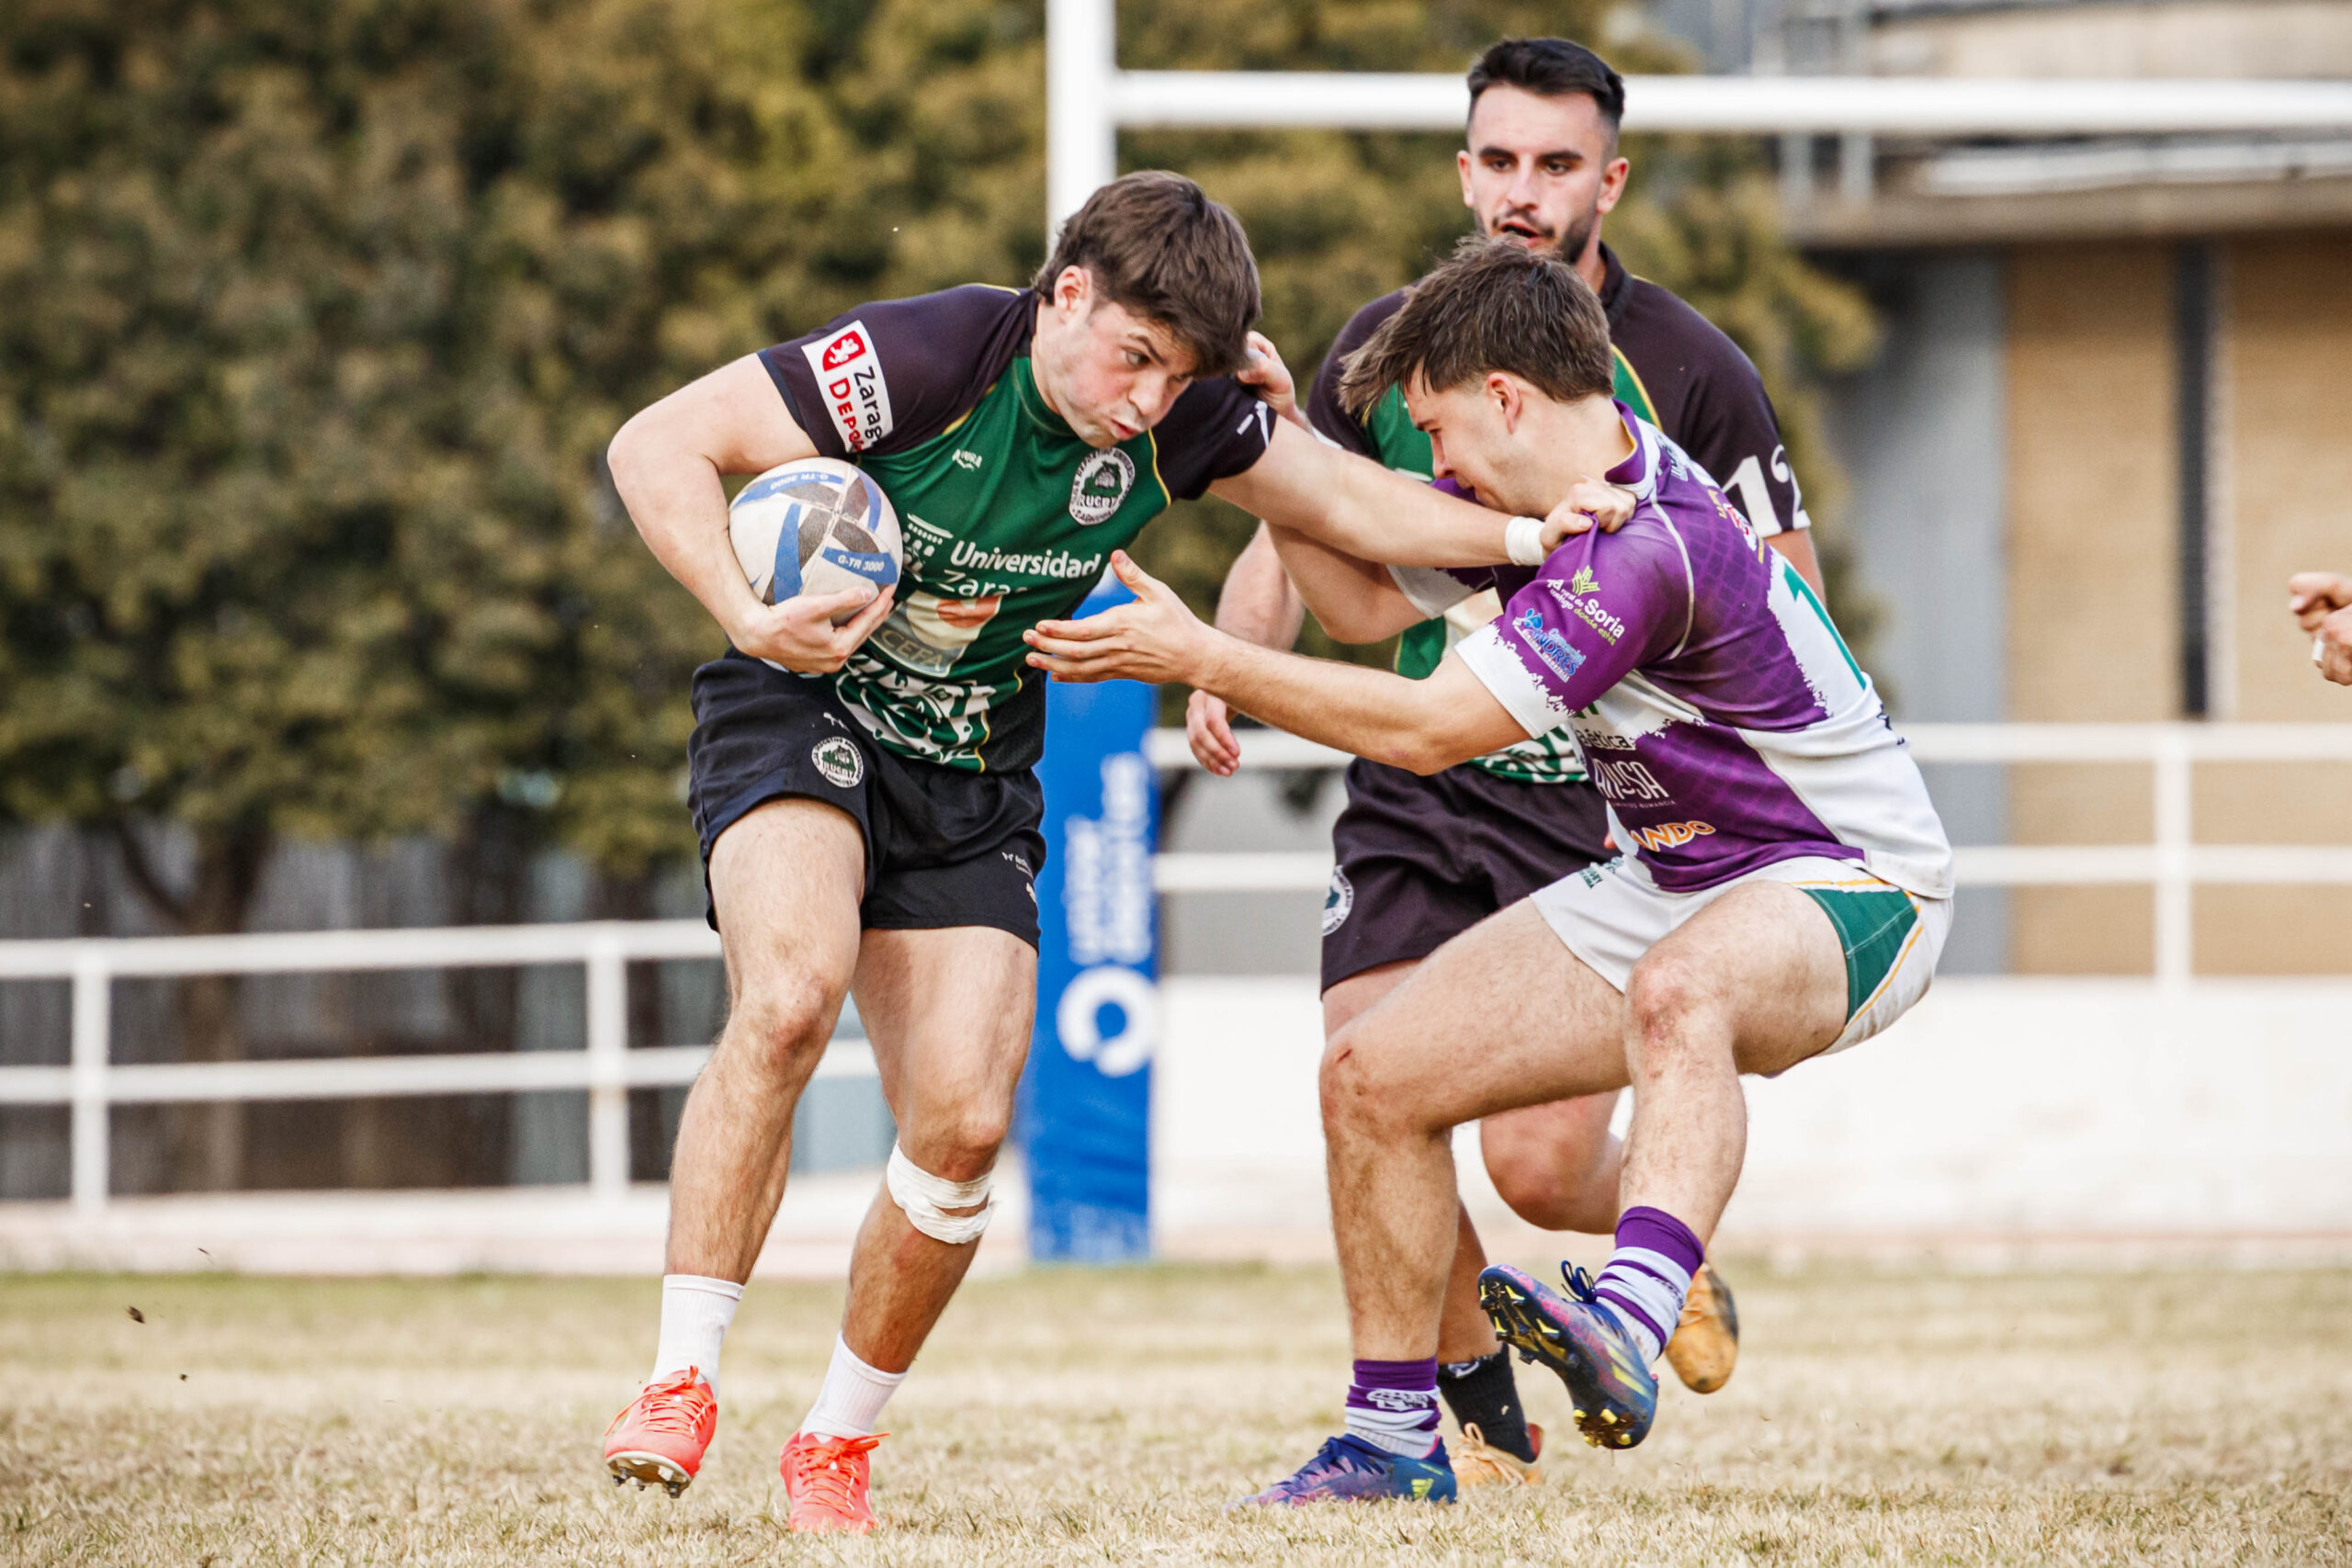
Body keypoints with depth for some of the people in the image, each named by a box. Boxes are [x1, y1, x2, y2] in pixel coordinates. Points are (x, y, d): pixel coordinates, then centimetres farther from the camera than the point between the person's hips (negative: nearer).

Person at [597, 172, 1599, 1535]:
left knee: (963, 1122, -10)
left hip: (974, 781, 5)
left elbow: (1353, 504, 6)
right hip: (801, 713, -4)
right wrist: (750, 617, -32)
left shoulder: (1183, 420, -10)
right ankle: (682, 1384, -25)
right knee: (790, 997, -32)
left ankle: (839, 1441, 11)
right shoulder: (924, 360, -24)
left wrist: (1525, 532, -7)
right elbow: (658, 448, -21)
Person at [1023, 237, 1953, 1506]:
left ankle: (1629, 1328, -61)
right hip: (1666, 884, 9)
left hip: (1849, 889, -9)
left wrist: (1203, 659, -21)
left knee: (1680, 991, -44)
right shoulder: (1541, 488, 1)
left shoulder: (1648, 545, -28)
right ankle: (1393, 1437, 9)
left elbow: (1430, 730, -26)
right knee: (1374, 1076, -1)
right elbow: (1372, 593, 17)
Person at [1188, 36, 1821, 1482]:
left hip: (1604, 805, -3)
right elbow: (1295, 539, 14)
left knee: (1541, 1169, -12)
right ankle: (1479, 1409, 13)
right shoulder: (1390, 345, 3)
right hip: (1417, 787, 3)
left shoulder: (1688, 370, -8)